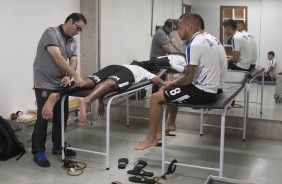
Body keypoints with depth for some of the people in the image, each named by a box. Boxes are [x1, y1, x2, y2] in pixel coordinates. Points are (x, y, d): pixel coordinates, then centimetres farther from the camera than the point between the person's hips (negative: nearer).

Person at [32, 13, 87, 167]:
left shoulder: (72, 42, 9)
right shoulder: (51, 33, -15)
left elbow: (73, 60, 0)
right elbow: (58, 58, -25)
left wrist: (68, 76, -20)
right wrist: (75, 76, -30)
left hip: (61, 84, 8)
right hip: (44, 84, -8)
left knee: (62, 116, 11)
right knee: (43, 117, -5)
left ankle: (58, 146, 26)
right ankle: (38, 152, 7)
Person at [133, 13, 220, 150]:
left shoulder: (194, 45, -20)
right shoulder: (202, 40, 12)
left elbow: (188, 79, -21)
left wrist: (172, 84, -2)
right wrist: (174, 82, 12)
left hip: (202, 90, -10)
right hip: (207, 87, 10)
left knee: (155, 98, -5)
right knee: (169, 90, 24)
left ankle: (151, 139, 8)